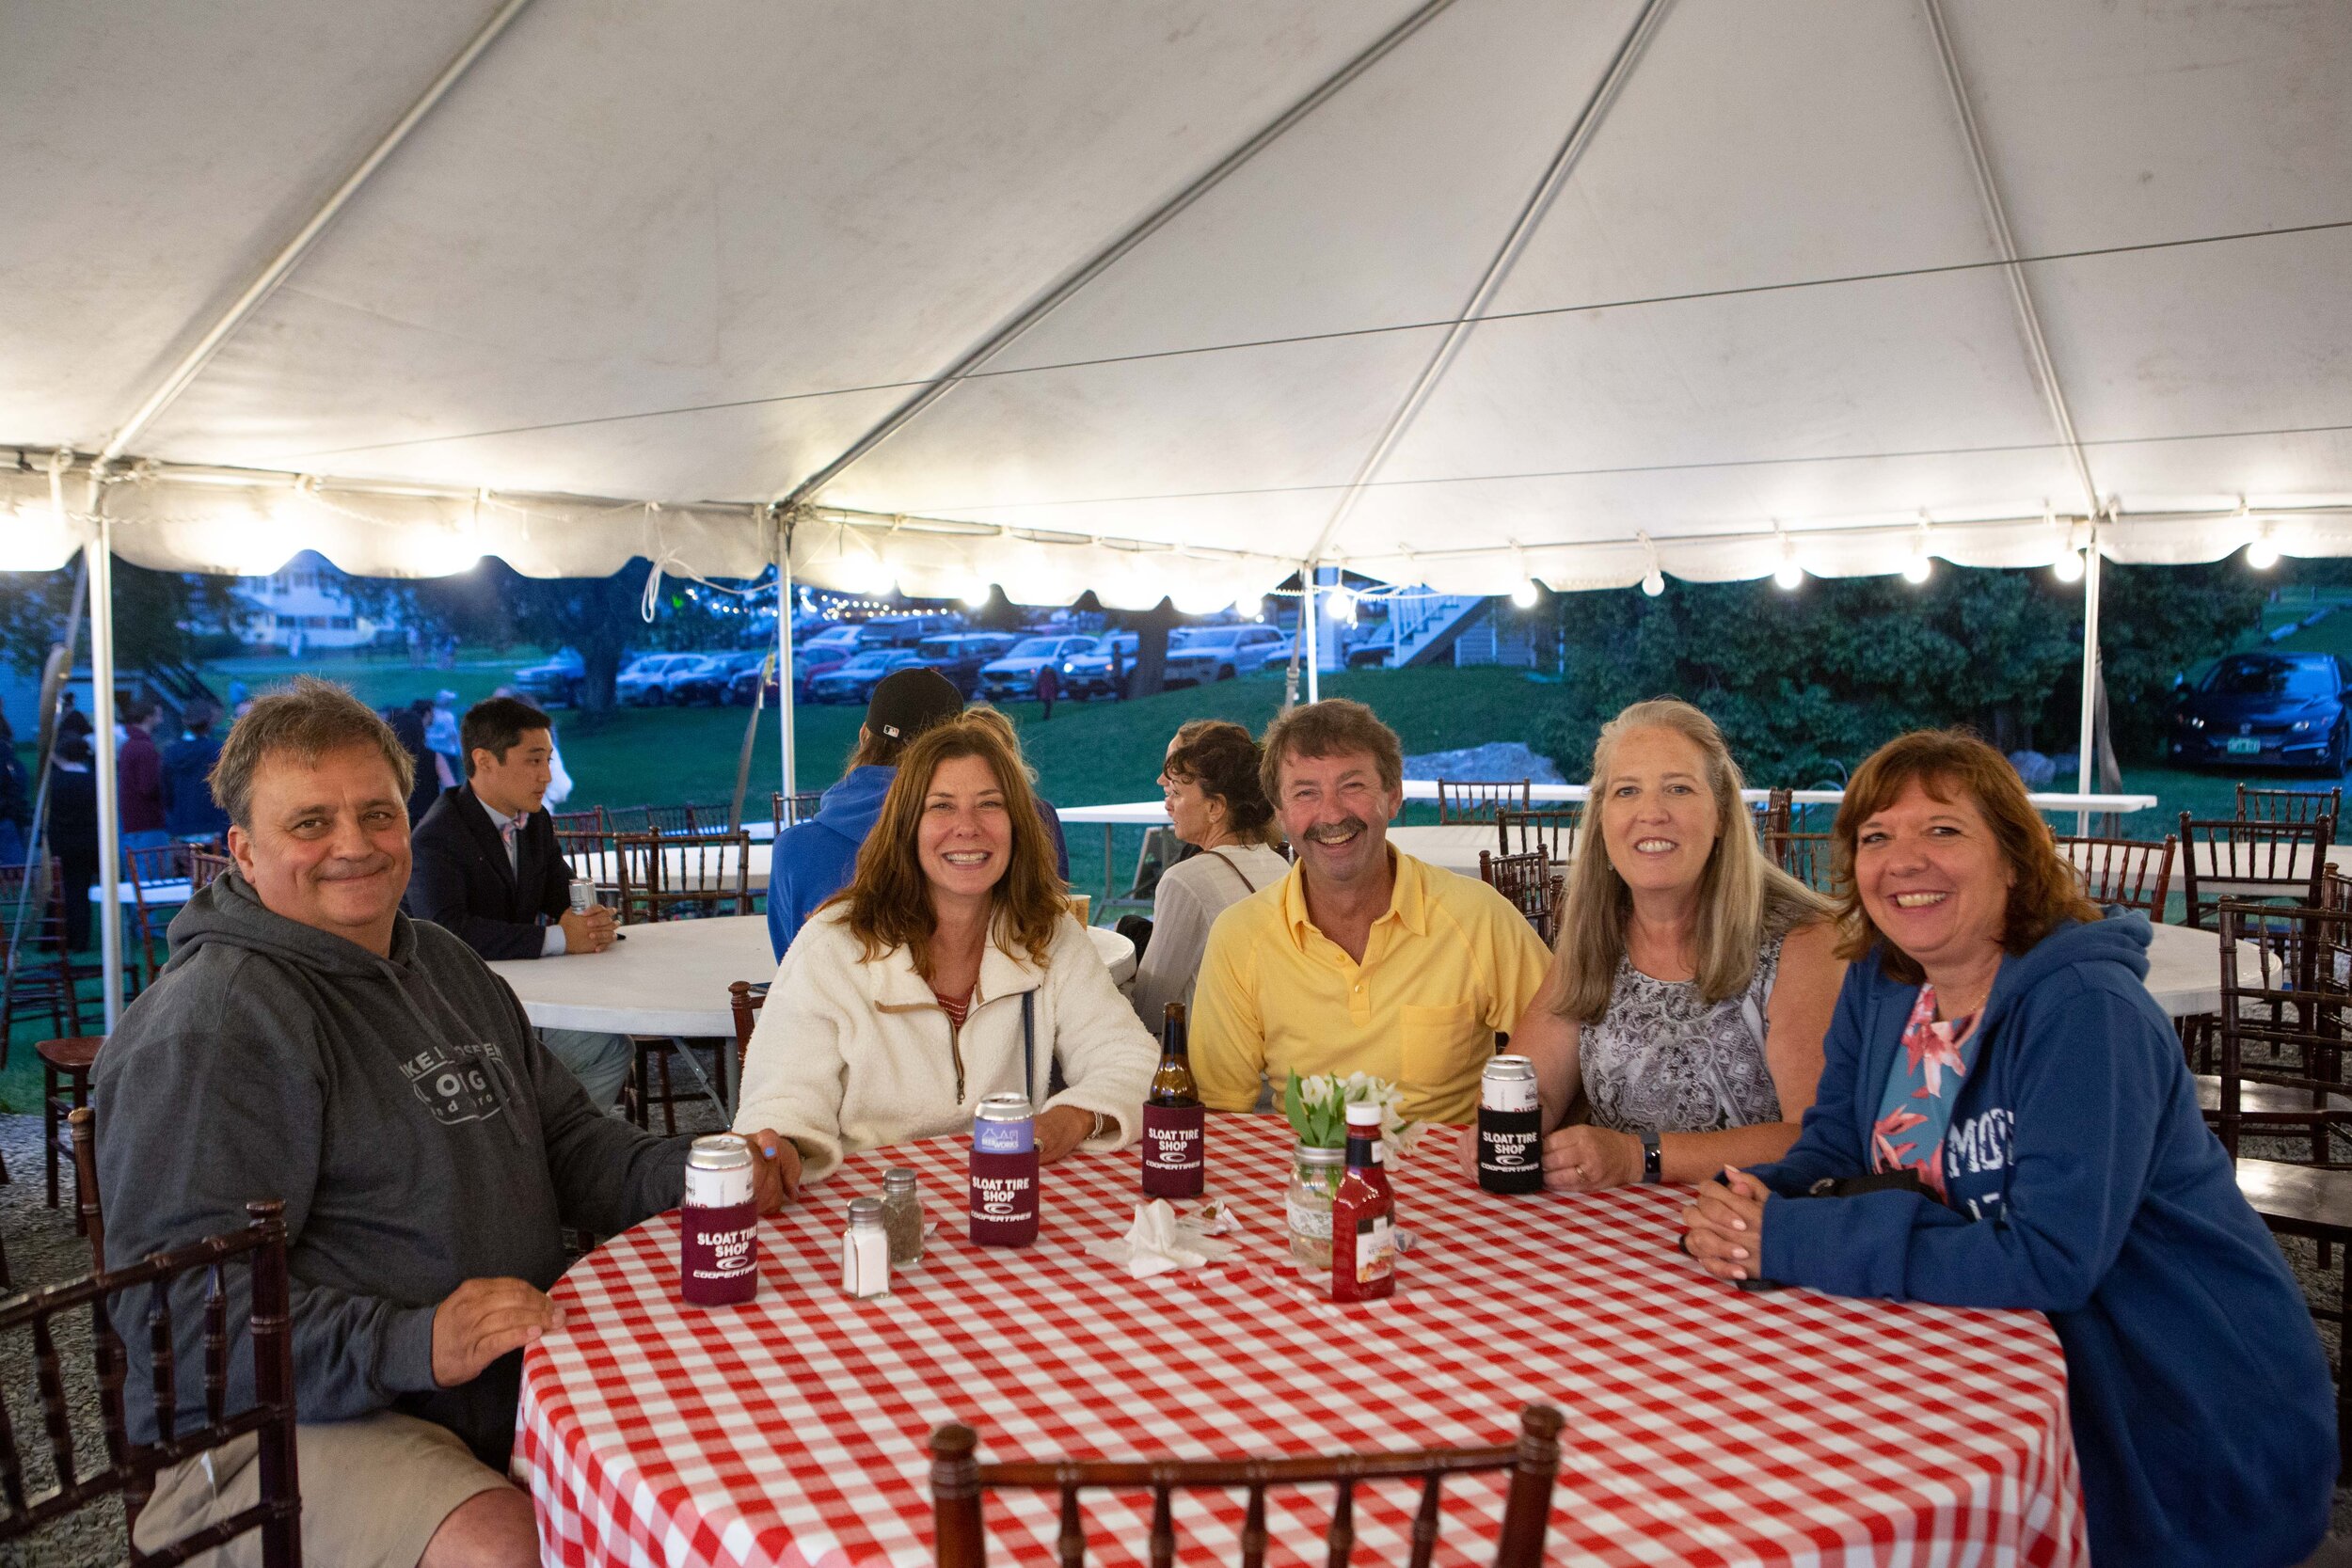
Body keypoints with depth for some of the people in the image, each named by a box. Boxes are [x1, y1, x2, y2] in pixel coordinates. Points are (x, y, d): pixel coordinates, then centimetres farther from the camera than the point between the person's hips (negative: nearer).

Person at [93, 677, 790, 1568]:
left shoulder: (447, 968, 15)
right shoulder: (210, 1023, -13)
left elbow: (571, 1145, 19)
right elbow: (179, 1303, -20)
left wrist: (696, 1173, -2)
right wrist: (411, 1345, -32)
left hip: (515, 1387, 8)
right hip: (295, 1421, -7)